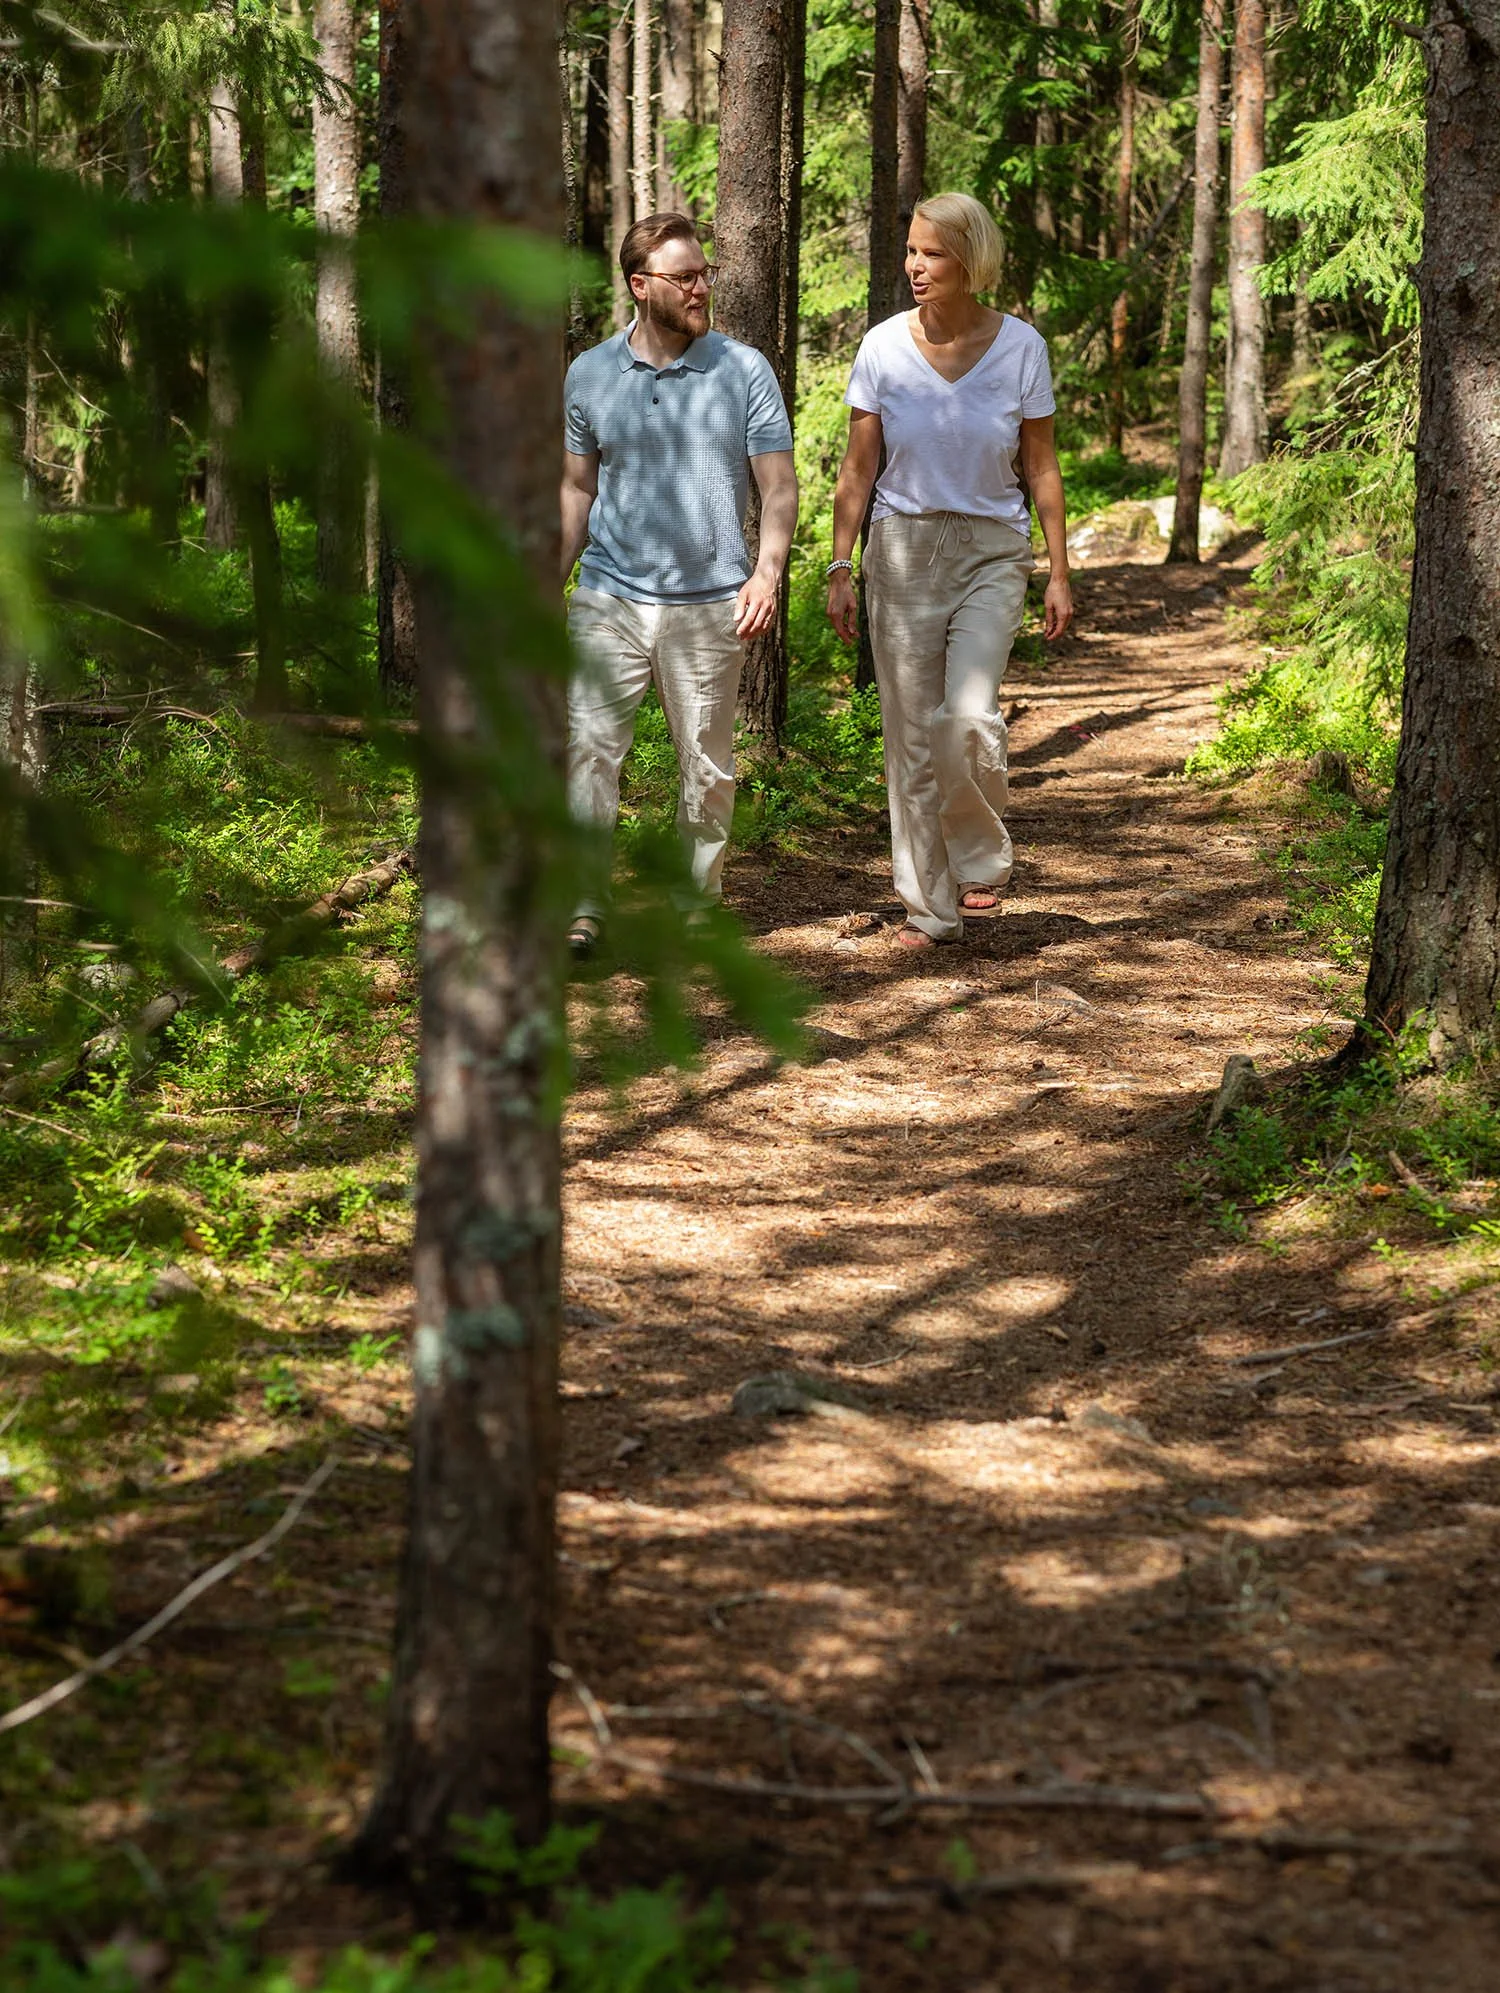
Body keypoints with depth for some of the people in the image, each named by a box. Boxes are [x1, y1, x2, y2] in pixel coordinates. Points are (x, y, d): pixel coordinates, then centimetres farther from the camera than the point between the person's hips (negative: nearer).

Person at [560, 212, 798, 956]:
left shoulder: (745, 371, 1)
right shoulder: (589, 375, 5)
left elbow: (779, 486, 1)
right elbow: (577, 490, 14)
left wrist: (768, 572, -13)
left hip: (710, 605, 0)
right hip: (610, 596, 0)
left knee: (707, 765, 7)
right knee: (590, 747, -11)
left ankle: (699, 900, 21)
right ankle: (581, 907, -11)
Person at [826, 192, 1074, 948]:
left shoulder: (1019, 346, -3)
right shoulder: (884, 346, -2)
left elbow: (1041, 469, 3)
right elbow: (857, 470, 3)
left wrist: (1059, 573, 0)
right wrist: (840, 568, -2)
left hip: (990, 552, -1)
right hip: (903, 551, 2)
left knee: (968, 715, -21)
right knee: (911, 733, 3)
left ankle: (980, 857, 4)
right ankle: (930, 903, 14)